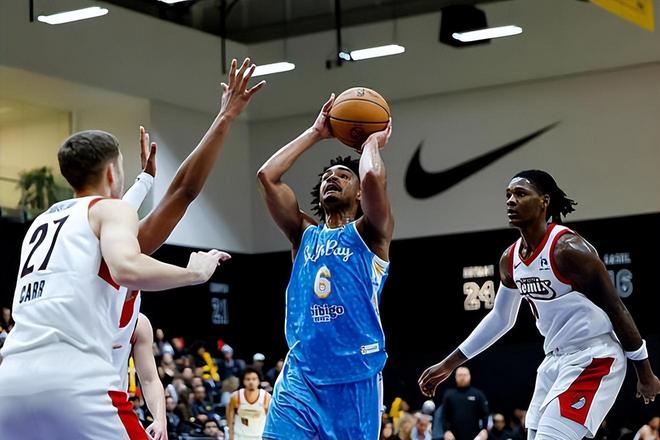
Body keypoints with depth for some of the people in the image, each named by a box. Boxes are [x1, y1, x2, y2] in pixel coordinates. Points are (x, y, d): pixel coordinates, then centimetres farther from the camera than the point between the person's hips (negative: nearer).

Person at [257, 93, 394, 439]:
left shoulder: (369, 233, 4)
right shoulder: (305, 233, 16)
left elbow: (373, 176, -16)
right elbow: (266, 176, 7)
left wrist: (372, 142, 5)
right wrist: (315, 133, 14)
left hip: (356, 377, -3)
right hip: (300, 374, 3)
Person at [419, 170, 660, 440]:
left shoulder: (569, 249, -18)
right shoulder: (510, 260, 6)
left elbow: (616, 310, -13)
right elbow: (501, 317, 21)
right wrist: (448, 364, 22)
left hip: (592, 360, -9)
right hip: (555, 360, 9)